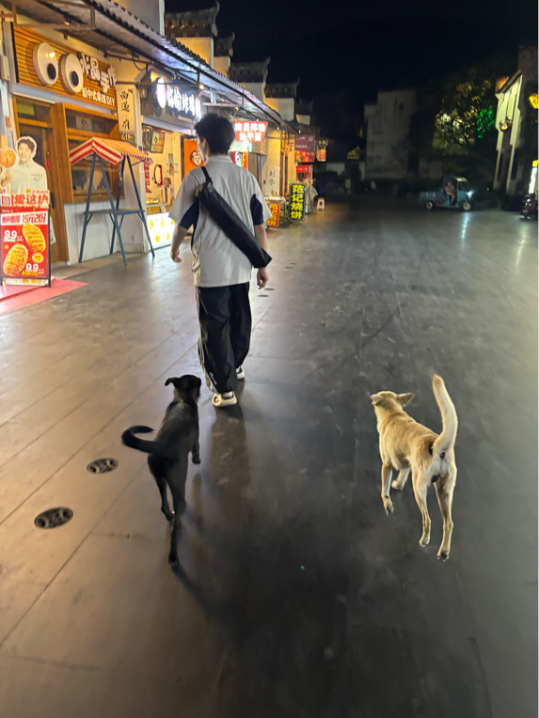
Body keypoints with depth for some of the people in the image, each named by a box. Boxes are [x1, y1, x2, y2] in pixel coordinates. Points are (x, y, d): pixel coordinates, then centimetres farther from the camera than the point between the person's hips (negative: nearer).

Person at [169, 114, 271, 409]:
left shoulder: (197, 176, -7)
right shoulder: (246, 177, 5)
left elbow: (183, 222, -3)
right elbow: (259, 226, 5)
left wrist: (174, 249, 16)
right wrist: (263, 265, 11)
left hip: (210, 267, -5)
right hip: (241, 265, 5)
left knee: (214, 325, 4)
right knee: (239, 318, 20)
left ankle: (224, 387, 7)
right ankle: (235, 366, 40)